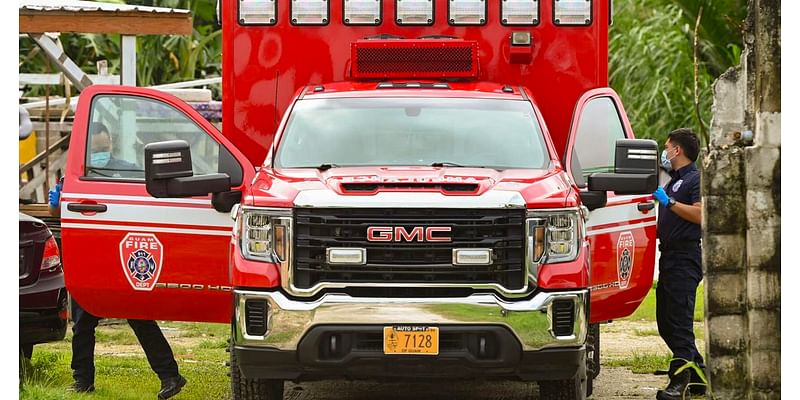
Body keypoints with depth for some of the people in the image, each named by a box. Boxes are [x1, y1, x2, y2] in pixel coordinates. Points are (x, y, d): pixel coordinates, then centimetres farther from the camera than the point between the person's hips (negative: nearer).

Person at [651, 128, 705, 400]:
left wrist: (668, 202, -21)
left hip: (686, 258, -11)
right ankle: (699, 376, 18)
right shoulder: (672, 181, 24)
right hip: (669, 256, 11)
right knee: (666, 323, 11)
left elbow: (700, 214, -21)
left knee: (679, 321, -14)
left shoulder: (695, 179, -7)